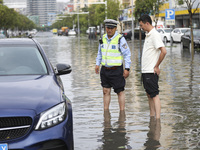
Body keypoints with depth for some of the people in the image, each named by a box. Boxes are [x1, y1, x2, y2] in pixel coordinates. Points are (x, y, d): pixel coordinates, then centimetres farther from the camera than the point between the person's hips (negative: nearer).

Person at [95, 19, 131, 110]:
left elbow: (127, 54, -9)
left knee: (120, 92, 1)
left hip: (116, 70, -5)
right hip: (105, 70, 5)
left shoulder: (120, 39, -10)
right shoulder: (103, 38, 8)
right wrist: (97, 64, 14)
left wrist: (127, 68, -13)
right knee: (106, 91, 7)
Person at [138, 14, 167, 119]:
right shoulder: (148, 35, 15)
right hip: (145, 71, 10)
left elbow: (163, 51, -25)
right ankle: (152, 117, 22)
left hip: (151, 71, -10)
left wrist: (156, 66, -17)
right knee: (149, 94, 14)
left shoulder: (154, 35, -15)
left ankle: (158, 119, -11)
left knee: (155, 95, -10)